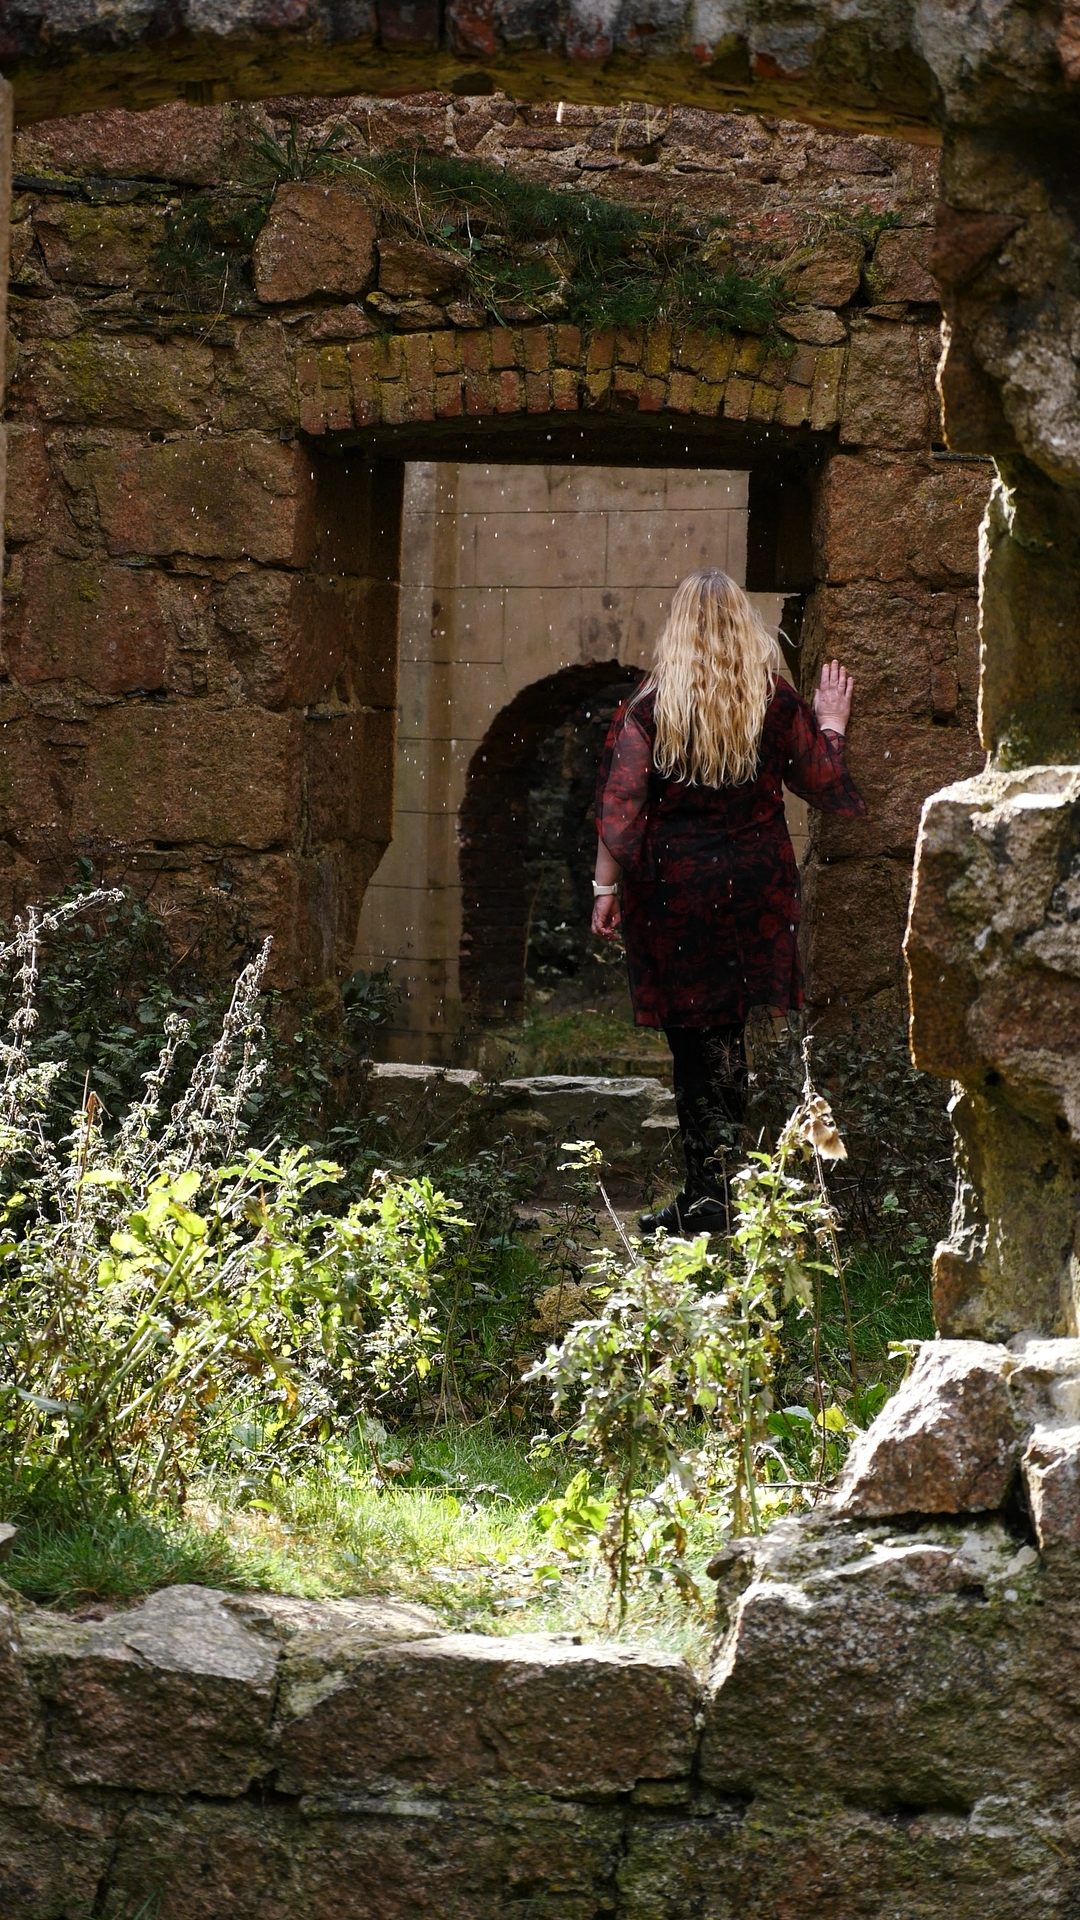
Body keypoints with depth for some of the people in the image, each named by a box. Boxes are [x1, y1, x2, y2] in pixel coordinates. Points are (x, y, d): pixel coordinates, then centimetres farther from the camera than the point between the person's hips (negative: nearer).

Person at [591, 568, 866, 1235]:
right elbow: (824, 783, 7)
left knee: (695, 1037, 4)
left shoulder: (650, 708, -8)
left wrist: (606, 888, -3)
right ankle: (712, 1191, 13)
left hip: (674, 883, -2)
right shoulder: (776, 702, -2)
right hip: (754, 883, 2)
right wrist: (831, 727, 25)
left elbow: (620, 809, -11)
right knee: (726, 1034, 11)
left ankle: (707, 1196, 3)